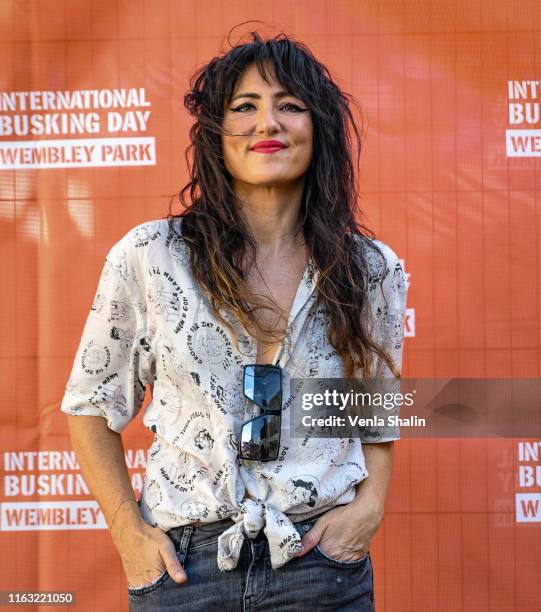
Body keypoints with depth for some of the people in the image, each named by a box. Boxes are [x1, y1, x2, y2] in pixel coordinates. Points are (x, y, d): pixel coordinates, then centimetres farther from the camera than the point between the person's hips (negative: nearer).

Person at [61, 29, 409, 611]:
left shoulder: (373, 269, 0)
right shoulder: (148, 257, -6)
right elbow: (91, 407, 3)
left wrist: (369, 504, -3)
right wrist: (128, 530, -5)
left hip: (323, 564, 1)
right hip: (182, 564, -1)